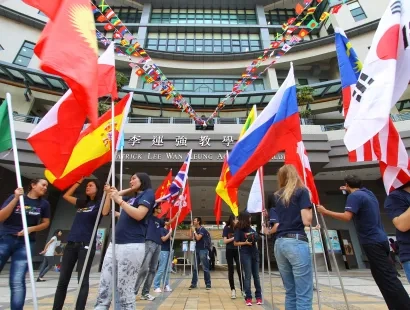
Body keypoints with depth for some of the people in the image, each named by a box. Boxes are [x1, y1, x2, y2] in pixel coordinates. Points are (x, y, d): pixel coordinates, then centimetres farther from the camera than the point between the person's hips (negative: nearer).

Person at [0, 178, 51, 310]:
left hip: (25, 243, 1)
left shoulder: (44, 204, 3)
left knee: (17, 281, -5)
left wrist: (31, 228, -8)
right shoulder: (15, 197, -1)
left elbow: (46, 223, 10)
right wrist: (16, 199, -16)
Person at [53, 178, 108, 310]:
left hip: (86, 244, -6)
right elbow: (66, 195, 28)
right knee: (63, 279, 10)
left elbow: (105, 212, -22)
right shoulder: (82, 202, 18)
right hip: (71, 243, 6)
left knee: (83, 280, -1)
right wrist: (79, 182, 25)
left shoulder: (99, 203, 0)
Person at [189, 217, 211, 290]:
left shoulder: (202, 229, -11)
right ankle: (193, 284, 18)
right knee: (195, 268, 10)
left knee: (205, 268, -1)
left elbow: (198, 238, -21)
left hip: (203, 250, -7)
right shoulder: (195, 229, 11)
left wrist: (194, 230, -11)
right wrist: (192, 230, 3)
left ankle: (208, 284, 8)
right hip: (197, 250, 7)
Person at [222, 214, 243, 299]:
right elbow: (225, 241, -9)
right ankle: (232, 289, 17)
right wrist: (234, 237, -18)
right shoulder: (226, 228, -4)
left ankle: (243, 289, 3)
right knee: (231, 271, 7)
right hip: (229, 251, -1)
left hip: (237, 251, 1)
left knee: (240, 270, -5)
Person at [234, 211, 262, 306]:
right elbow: (235, 243, -7)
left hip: (254, 253, 5)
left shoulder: (250, 228, 8)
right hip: (245, 254, -5)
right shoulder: (239, 229, -6)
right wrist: (245, 242, -18)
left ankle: (258, 296, 18)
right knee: (248, 276, -1)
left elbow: (256, 237, 20)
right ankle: (248, 297, 7)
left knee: (256, 275, 9)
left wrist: (256, 238, -1)